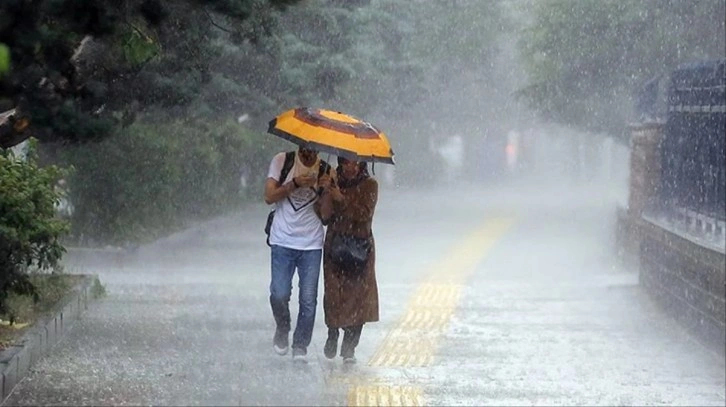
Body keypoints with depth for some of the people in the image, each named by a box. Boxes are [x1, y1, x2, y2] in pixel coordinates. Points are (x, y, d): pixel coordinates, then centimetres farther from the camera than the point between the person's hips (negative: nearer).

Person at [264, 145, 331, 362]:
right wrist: (295, 184, -17)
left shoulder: (325, 171, 2)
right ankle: (282, 329, 20)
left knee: (308, 299, -3)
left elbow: (323, 214, 1)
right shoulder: (281, 161, 0)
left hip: (312, 244, 1)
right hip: (282, 241, -1)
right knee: (279, 295, -9)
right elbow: (269, 197, -5)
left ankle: (300, 346, 11)